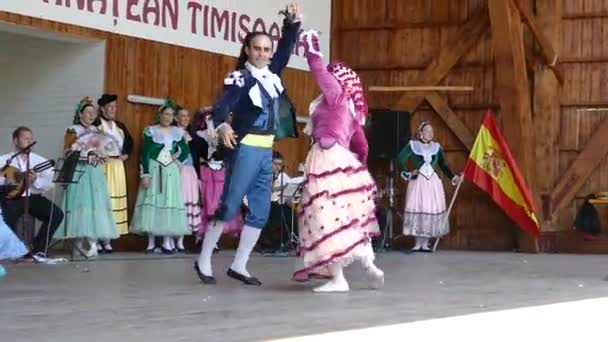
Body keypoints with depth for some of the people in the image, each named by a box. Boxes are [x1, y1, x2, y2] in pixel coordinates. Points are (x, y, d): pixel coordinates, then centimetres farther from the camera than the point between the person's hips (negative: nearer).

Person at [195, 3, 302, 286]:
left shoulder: (271, 72, 9)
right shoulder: (240, 78, -11)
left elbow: (286, 48, 19)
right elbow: (223, 105, -25)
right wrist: (222, 125, -46)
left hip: (267, 151, 7)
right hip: (246, 148, -7)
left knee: (260, 212, 6)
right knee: (229, 206, -7)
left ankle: (238, 266, 12)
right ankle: (204, 261, 4)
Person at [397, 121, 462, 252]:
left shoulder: (436, 147, 9)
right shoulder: (412, 145, 0)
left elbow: (443, 165, 13)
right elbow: (400, 159, -1)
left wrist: (452, 177, 4)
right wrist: (407, 173, -6)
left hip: (433, 182, 3)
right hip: (417, 182, -3)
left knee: (431, 210, -2)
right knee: (417, 209, -7)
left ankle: (425, 244, 4)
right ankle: (418, 243, 0)